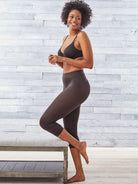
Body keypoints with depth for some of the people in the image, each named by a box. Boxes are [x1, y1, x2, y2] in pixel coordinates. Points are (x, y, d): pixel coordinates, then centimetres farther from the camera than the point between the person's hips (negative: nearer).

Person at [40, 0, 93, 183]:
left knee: (45, 122, -10)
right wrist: (55, 60, 4)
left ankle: (79, 145, 3)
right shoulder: (66, 39, 20)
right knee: (70, 133, 11)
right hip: (70, 89, 9)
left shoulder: (82, 35, -6)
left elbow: (89, 64, -13)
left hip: (77, 88, -9)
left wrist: (62, 58, -13)